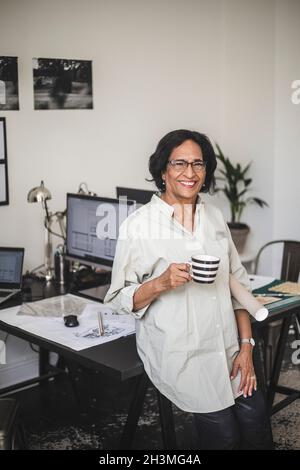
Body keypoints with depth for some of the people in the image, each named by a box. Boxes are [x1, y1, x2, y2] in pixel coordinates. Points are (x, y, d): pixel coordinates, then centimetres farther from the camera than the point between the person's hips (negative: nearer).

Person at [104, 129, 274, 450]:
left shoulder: (215, 217, 8)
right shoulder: (138, 225, -8)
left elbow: (238, 284, 9)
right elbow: (119, 298, -7)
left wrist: (246, 347, 2)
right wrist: (162, 283, -24)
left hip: (228, 351, 5)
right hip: (180, 355, -4)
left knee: (257, 433, -2)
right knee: (223, 434, -10)